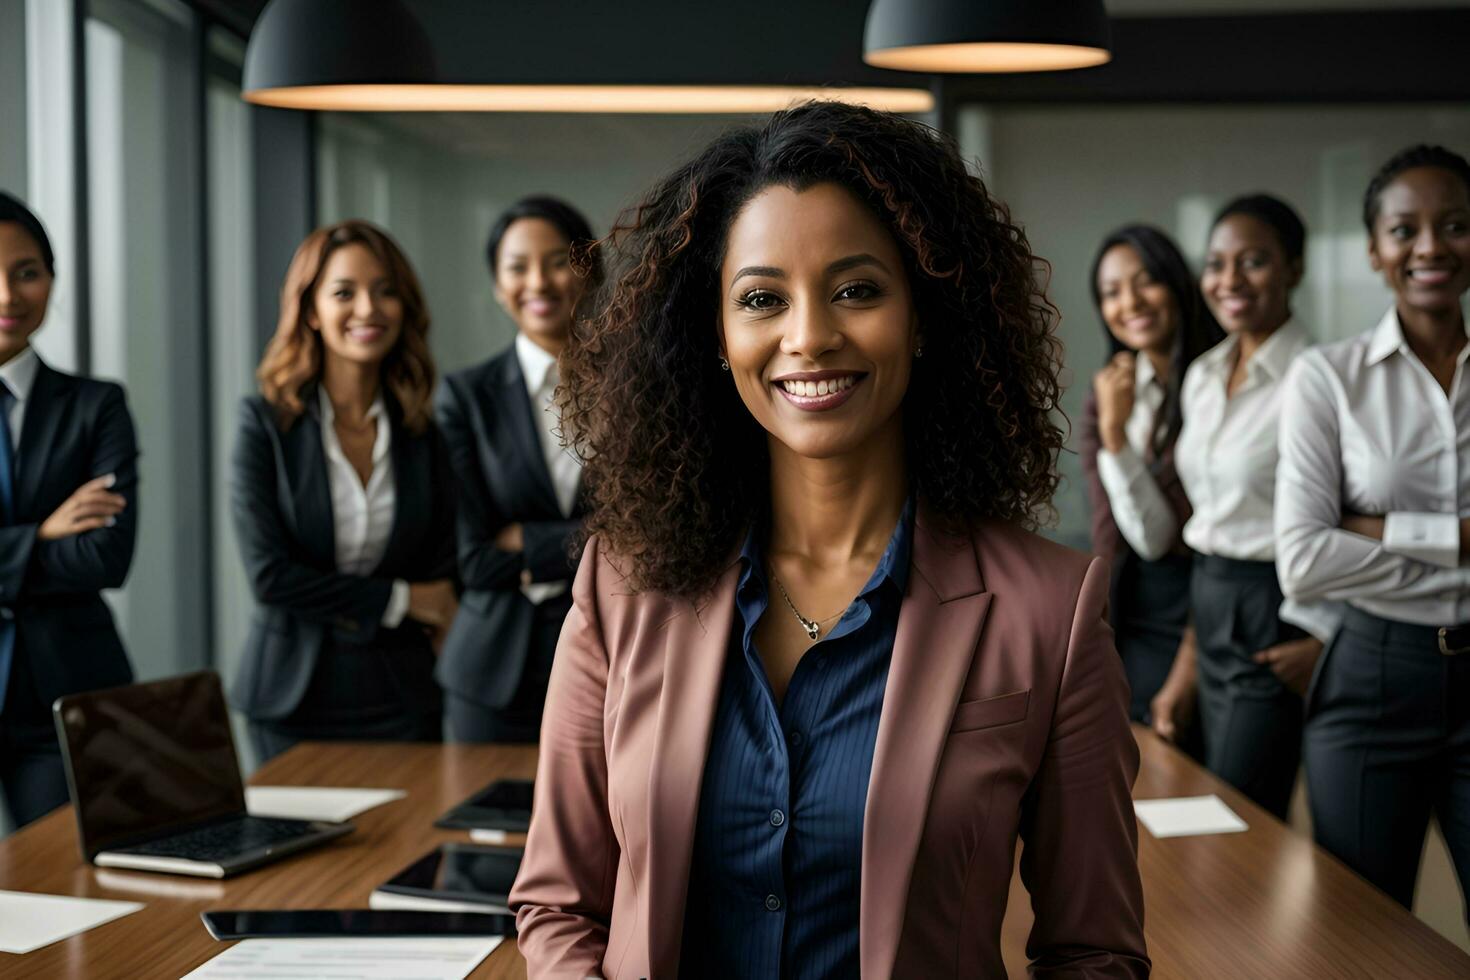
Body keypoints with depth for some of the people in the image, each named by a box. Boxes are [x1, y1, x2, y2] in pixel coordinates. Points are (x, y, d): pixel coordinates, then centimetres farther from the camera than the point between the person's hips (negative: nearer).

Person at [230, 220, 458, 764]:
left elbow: (443, 583, 4)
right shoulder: (266, 423, -5)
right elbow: (268, 574, -12)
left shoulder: (423, 435, 4)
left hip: (399, 699, 2)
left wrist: (343, 611, -9)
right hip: (295, 699, -2)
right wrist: (397, 600, -8)